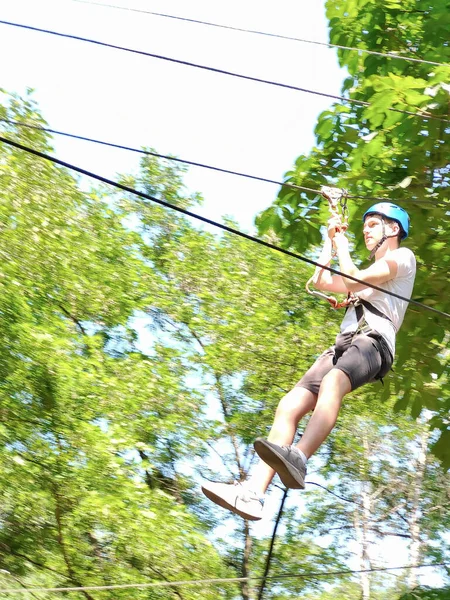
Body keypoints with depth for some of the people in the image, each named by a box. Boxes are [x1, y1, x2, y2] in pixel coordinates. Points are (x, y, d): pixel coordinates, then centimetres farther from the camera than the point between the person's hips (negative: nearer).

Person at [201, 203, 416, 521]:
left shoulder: (404, 256, 13)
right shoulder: (371, 274, 39)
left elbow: (352, 280, -1)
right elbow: (321, 282, 39)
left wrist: (343, 245, 14)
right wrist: (331, 241, 38)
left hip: (373, 339, -7)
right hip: (343, 344, 8)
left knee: (333, 381, -40)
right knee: (291, 405, -16)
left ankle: (297, 460, -62)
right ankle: (254, 492, -29)